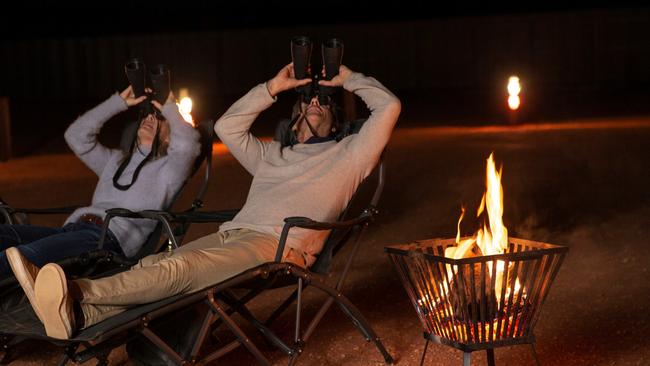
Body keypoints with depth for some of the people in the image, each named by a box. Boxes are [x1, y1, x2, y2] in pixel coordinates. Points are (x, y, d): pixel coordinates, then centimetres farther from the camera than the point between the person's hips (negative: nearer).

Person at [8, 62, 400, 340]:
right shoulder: (272, 155, 38)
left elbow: (389, 106, 14)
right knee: (153, 265, -26)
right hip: (232, 232, 7)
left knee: (178, 268, -33)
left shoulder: (346, 155, 22)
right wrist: (272, 88, 31)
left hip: (280, 244, -6)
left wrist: (347, 78, 25)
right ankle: (78, 316, -50)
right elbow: (227, 126, 34)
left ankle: (76, 292, -55)